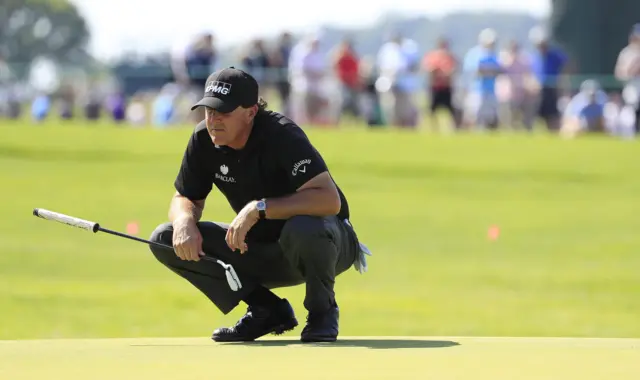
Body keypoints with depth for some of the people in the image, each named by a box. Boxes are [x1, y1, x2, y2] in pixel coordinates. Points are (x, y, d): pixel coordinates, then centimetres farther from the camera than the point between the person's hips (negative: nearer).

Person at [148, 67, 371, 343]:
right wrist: (184, 221, -21)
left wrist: (259, 208, -41)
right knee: (165, 240, -8)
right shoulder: (204, 140, -8)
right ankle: (268, 311, -1)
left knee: (303, 228, -43)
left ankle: (322, 310, -10)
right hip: (261, 252, 6)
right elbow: (185, 198, 4)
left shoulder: (281, 135, -26)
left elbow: (330, 200, -37)